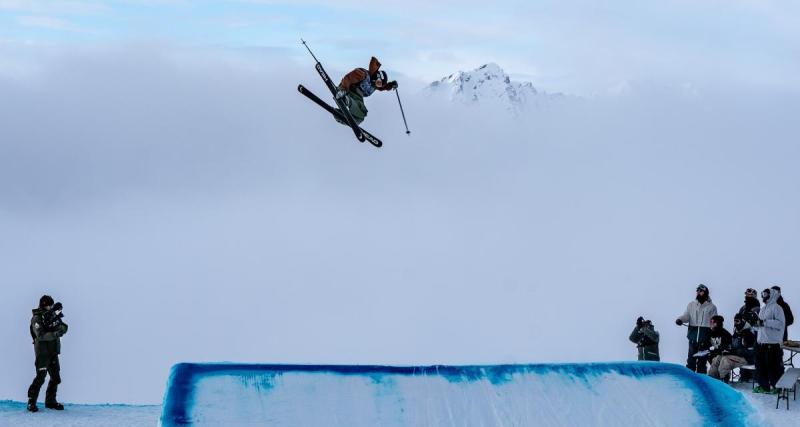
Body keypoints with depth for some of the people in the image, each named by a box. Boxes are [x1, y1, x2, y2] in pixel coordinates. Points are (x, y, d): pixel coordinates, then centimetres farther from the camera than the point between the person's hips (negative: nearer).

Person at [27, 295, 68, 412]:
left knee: (56, 378, 10)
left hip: (53, 352, 7)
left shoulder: (53, 316, 9)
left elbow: (64, 328, 6)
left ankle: (50, 401, 21)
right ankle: (31, 403, -7)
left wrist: (58, 326, -15)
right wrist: (55, 334, -21)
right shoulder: (36, 319, -12)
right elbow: (41, 335, -23)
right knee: (40, 378, -13)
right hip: (42, 353, -7)